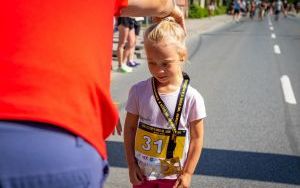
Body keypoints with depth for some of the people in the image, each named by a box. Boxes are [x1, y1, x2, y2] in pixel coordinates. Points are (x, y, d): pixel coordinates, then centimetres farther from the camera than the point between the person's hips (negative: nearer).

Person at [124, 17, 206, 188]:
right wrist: (131, 164, -2)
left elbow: (197, 137, -7)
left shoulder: (192, 98, -15)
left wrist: (188, 173, -6)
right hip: (142, 173, 2)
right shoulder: (139, 91, -10)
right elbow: (130, 127, 0)